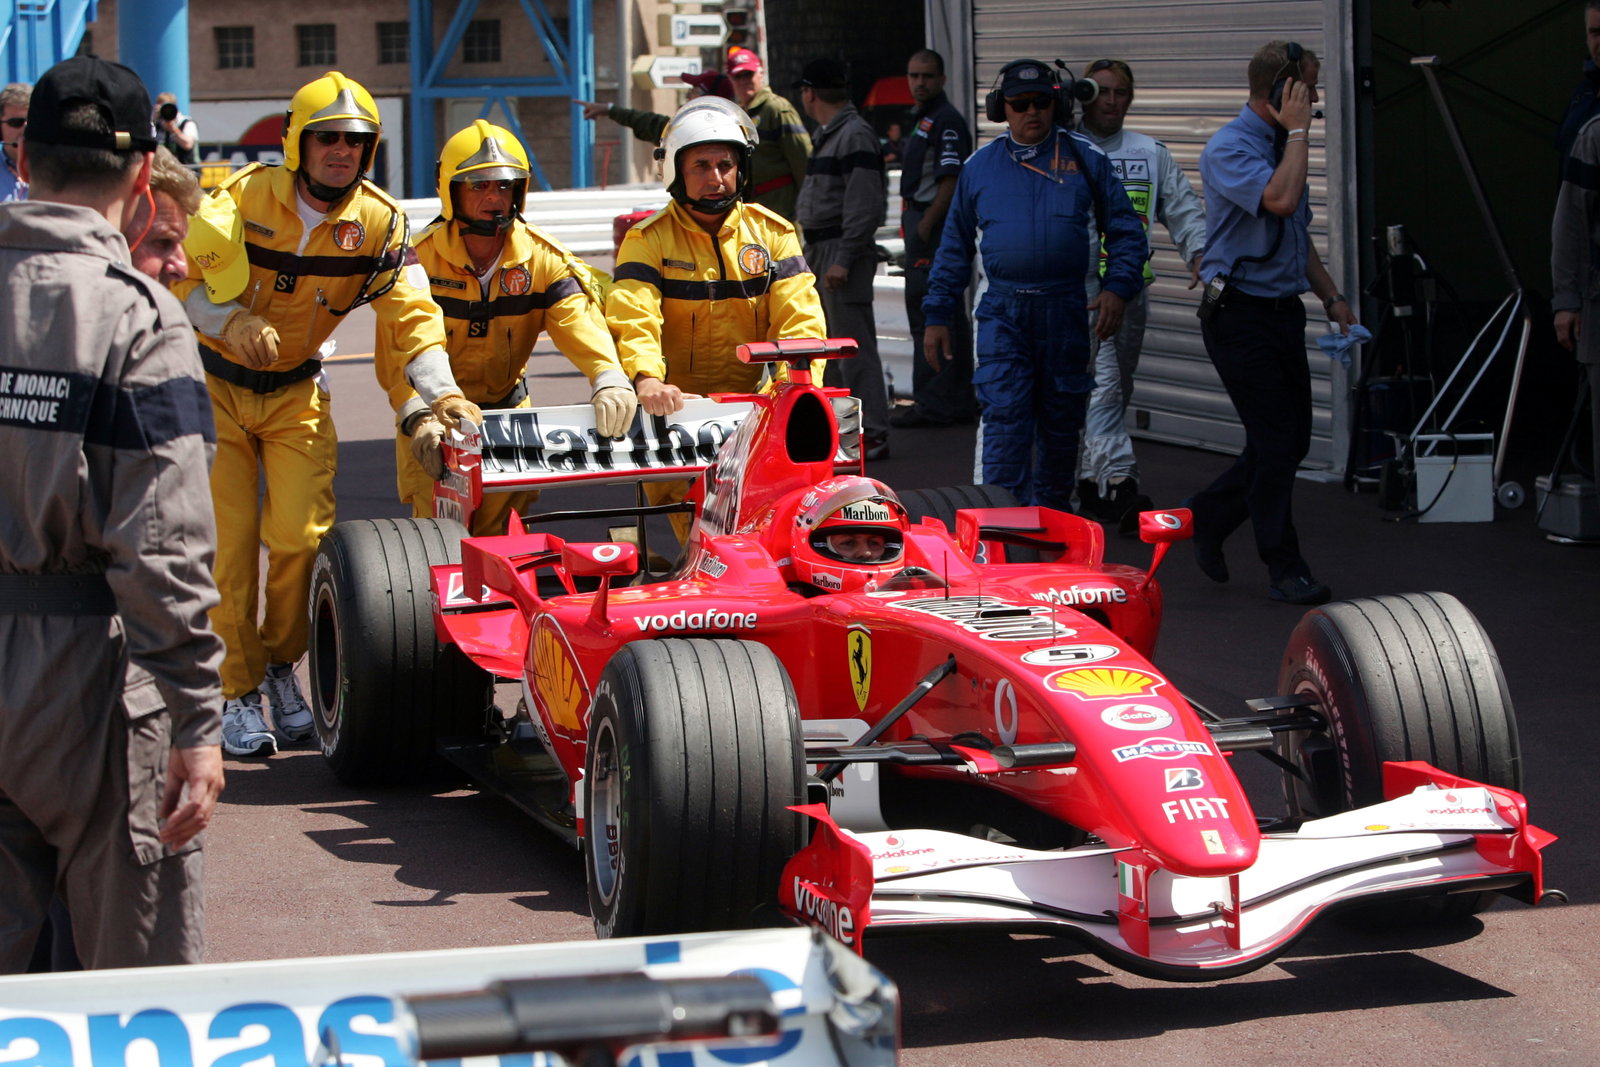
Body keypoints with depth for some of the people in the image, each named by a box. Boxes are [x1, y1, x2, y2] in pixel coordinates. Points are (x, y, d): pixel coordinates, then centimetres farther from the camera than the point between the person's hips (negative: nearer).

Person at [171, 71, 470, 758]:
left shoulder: (379, 223, -10)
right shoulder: (244, 197, -16)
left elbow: (410, 315, -16)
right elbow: (182, 281, -13)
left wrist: (443, 392, -31)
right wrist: (232, 320, -33)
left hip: (297, 393, 2)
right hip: (215, 387, -2)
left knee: (300, 535, -11)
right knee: (229, 545, -5)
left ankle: (281, 667, 13)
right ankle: (239, 694, 7)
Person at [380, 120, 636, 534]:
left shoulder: (543, 258, -8)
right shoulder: (419, 258, -16)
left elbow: (580, 322, -22)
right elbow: (400, 347, -23)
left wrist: (610, 379, -43)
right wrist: (418, 416, -41)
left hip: (507, 411, 3)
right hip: (435, 422, -3)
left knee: (503, 532, 3)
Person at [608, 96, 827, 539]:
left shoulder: (772, 233, 11)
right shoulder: (649, 240, 3)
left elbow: (799, 315, 1)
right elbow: (631, 316, -12)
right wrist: (646, 378, -33)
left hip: (752, 400, 3)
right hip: (675, 404, -3)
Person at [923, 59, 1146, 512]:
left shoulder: (1085, 159, 5)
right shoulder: (979, 167, 9)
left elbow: (1125, 231, 8)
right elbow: (955, 246, 15)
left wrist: (1117, 288, -8)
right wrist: (937, 315, 10)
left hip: (1066, 313, 1)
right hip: (1003, 312, -1)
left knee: (1061, 423, 11)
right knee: (1004, 420, -13)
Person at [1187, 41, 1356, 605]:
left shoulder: (1281, 146, 16)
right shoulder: (1229, 149, -14)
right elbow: (1280, 200, -31)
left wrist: (1332, 297, 20)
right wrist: (1298, 131, -20)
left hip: (1284, 310, 9)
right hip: (1241, 314, -9)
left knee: (1291, 439, 9)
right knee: (1275, 441, -7)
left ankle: (1208, 516, 27)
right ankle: (1284, 570, 2)